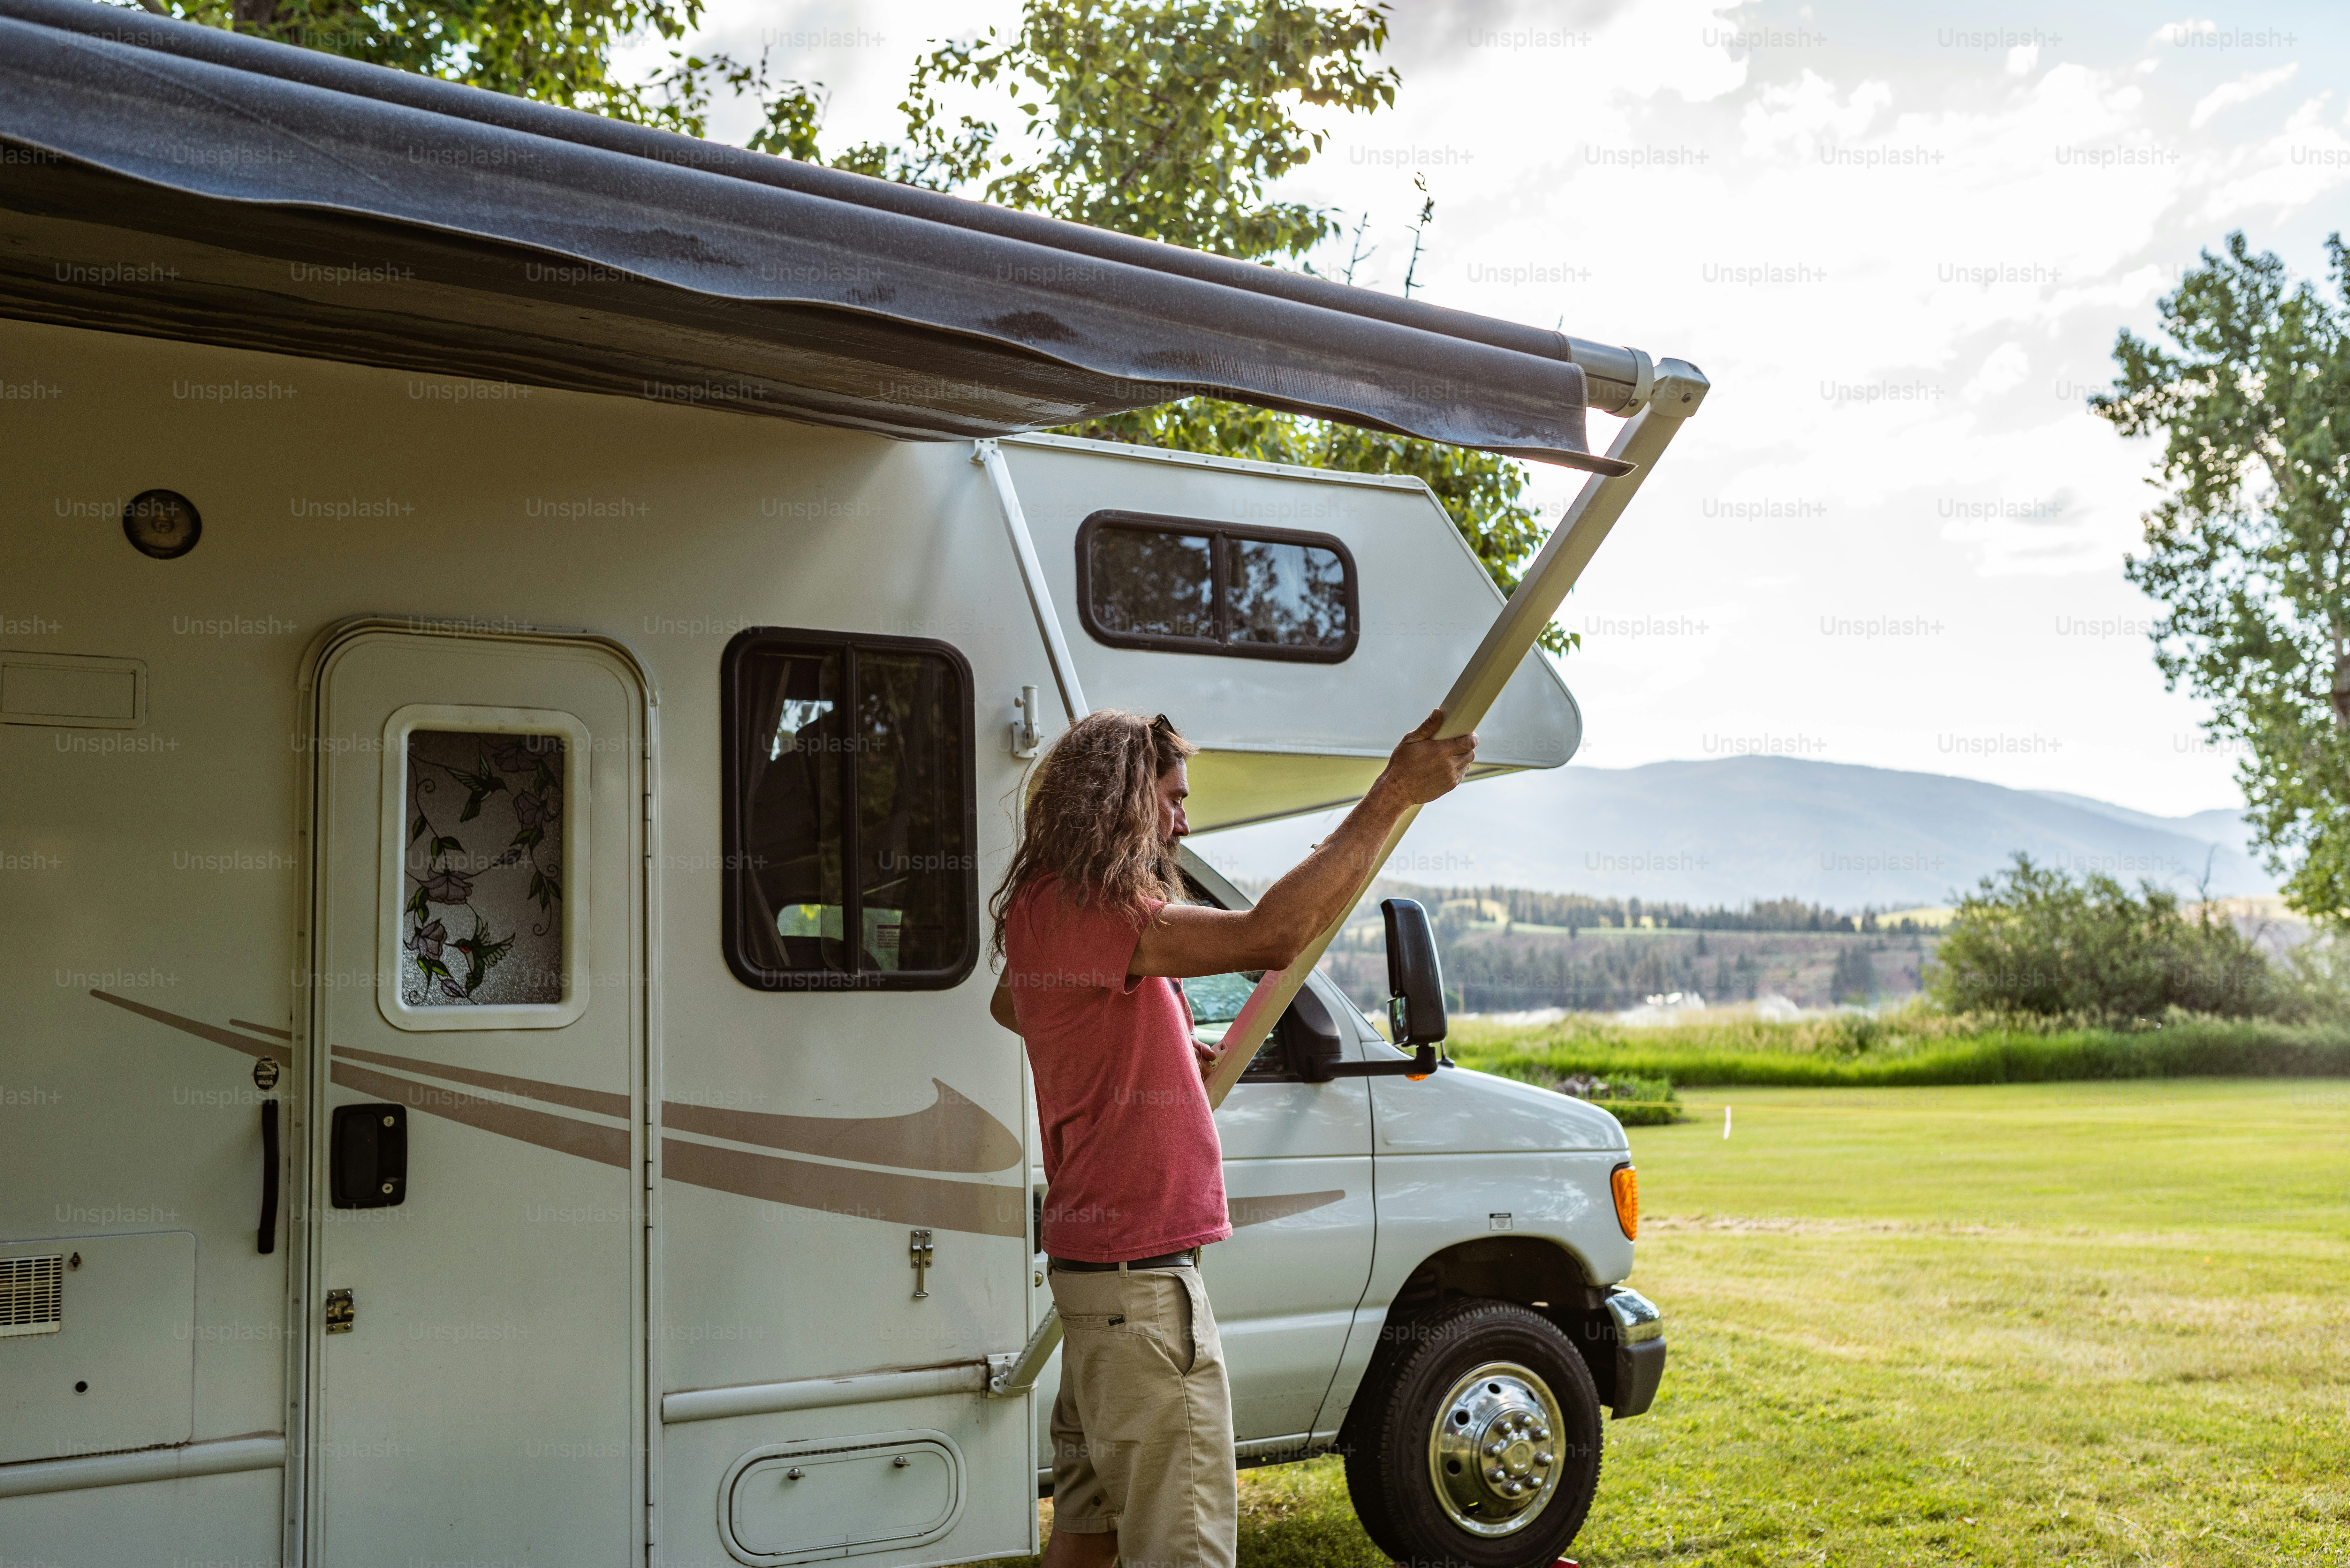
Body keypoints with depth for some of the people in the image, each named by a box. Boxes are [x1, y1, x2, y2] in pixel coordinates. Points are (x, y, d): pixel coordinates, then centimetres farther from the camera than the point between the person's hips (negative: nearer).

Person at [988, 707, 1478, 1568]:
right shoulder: (1083, 909, -20)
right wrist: (1392, 794, -28)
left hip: (1098, 1260, 11)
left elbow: (1007, 1004, 35)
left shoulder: (1045, 907, 13)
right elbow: (1270, 936, -32)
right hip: (1138, 1271, -11)